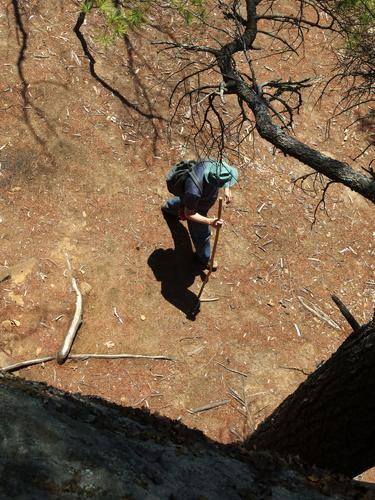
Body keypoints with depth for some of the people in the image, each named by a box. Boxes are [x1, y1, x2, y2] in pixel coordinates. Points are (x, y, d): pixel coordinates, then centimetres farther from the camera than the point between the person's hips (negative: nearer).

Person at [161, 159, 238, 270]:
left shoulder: (211, 164, -35)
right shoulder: (194, 192, -51)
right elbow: (189, 214, -34)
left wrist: (227, 189, -20)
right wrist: (210, 221, -44)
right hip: (196, 209, -7)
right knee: (201, 234, 16)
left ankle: (169, 207, 77)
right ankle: (204, 258, 46)